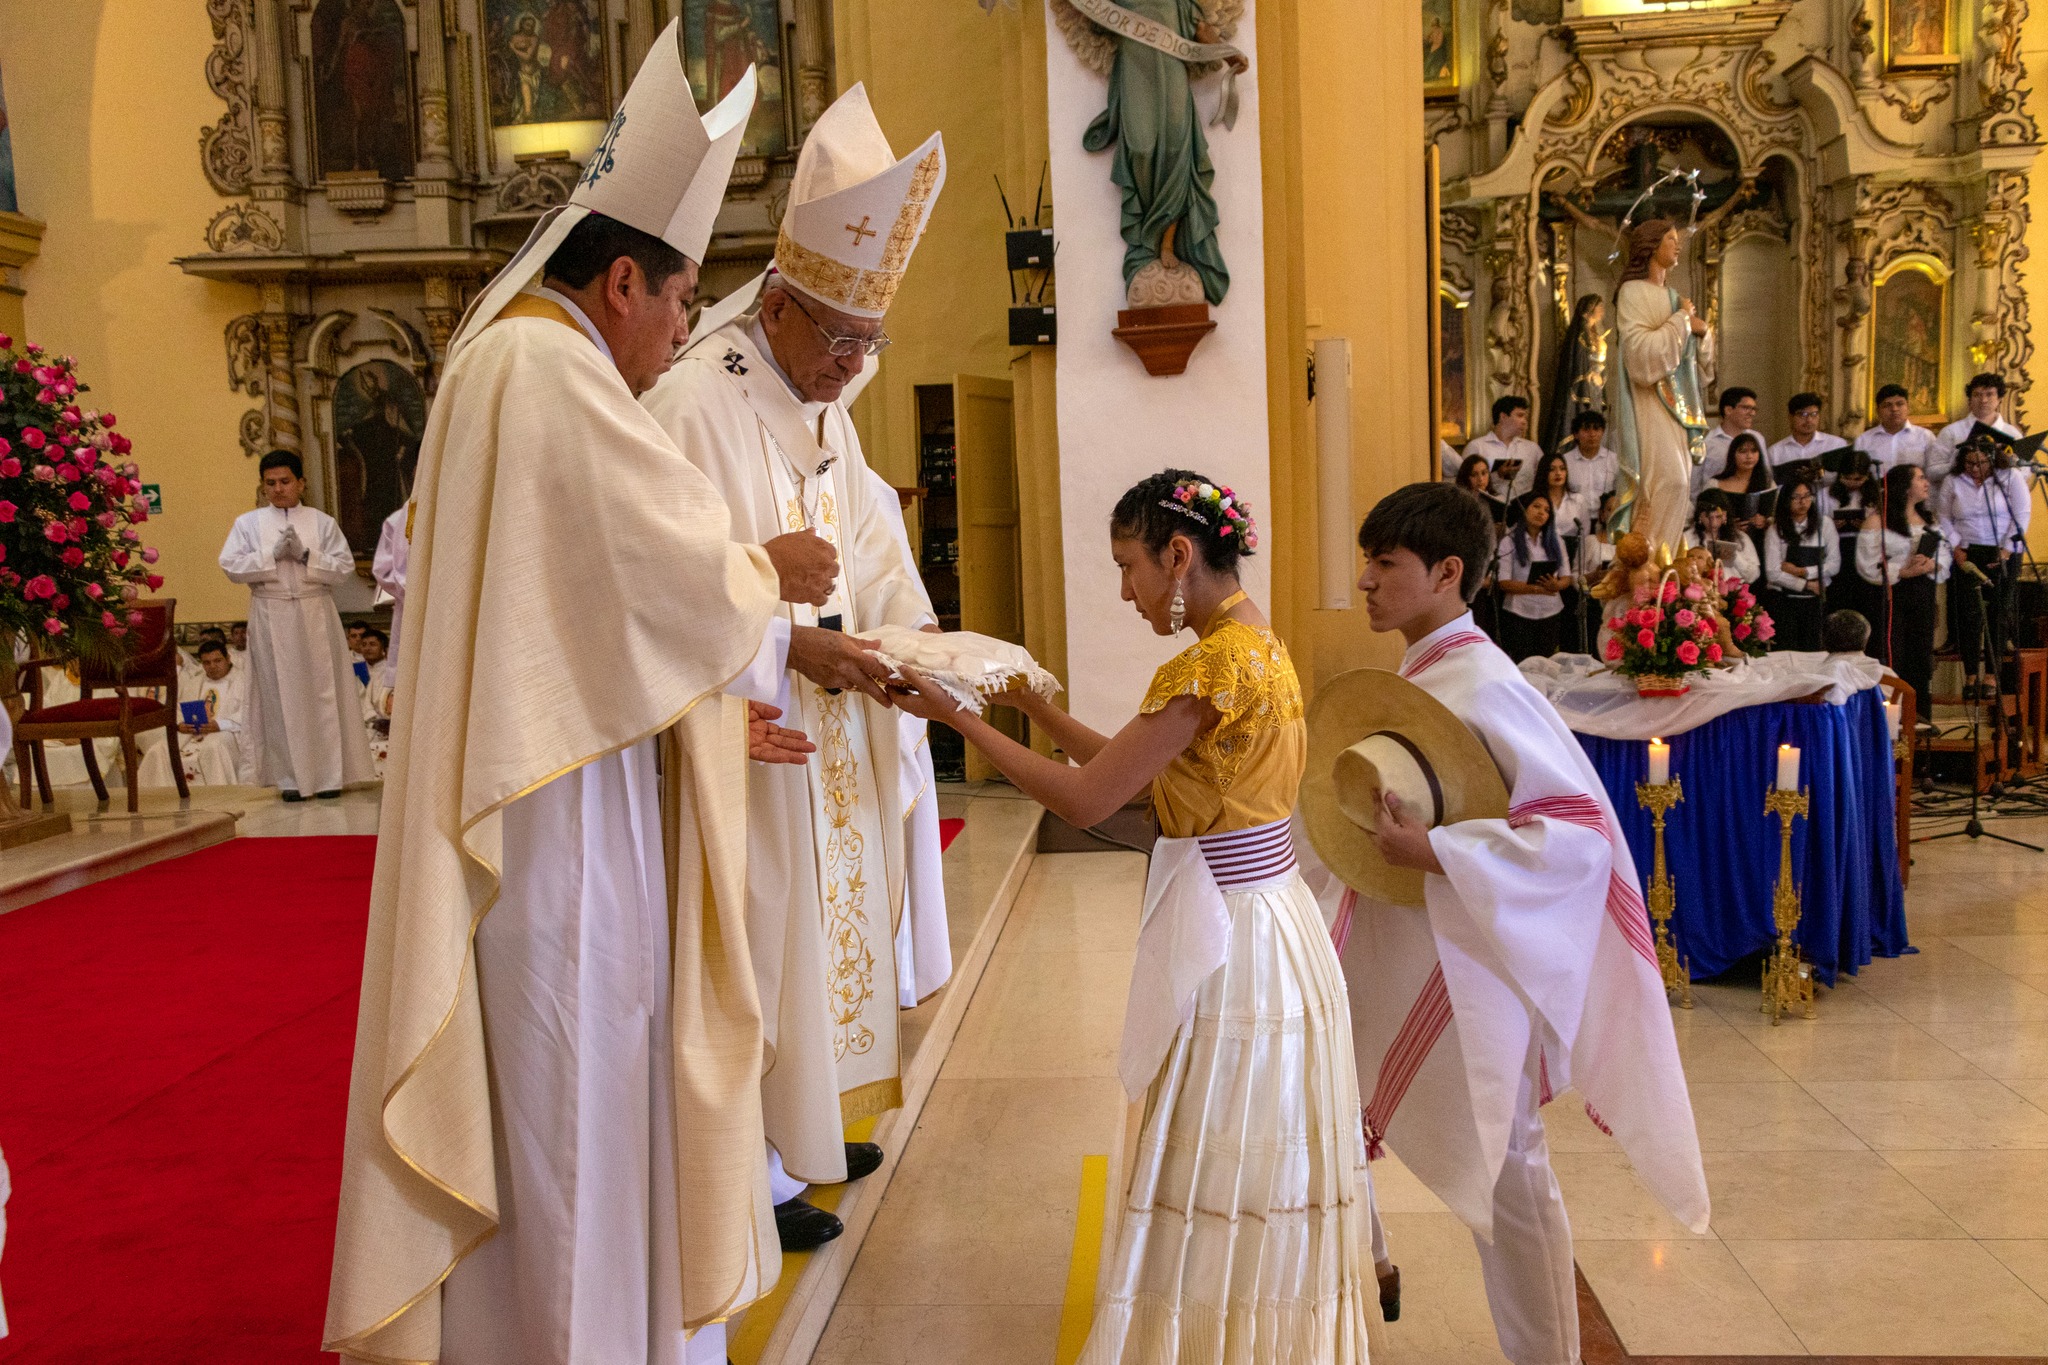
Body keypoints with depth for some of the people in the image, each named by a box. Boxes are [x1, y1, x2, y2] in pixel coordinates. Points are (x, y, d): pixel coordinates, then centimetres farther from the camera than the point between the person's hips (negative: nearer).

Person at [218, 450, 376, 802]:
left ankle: (329, 775, 8)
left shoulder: (322, 522, 7)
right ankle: (290, 778, 8)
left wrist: (306, 556, -13)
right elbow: (231, 566, -3)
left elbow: (345, 567, -1)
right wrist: (272, 554, -12)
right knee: (282, 697, 1)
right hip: (271, 618, 0)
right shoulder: (248, 523, 8)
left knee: (323, 694, 1)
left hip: (316, 616, 0)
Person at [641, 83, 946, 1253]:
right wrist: (794, 645, -25)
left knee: (833, 911, 16)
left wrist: (917, 639, -7)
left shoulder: (828, 414, 11)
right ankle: (753, 1170, 14)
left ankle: (806, 1120, 33)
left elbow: (871, 549, 11)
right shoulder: (692, 409, -17)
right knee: (761, 933, -1)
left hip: (830, 728, 9)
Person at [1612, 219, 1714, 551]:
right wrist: (1681, 319, -8)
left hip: (1677, 404, 8)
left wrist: (1701, 329, 1)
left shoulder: (1671, 296, 20)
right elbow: (1642, 352, -19)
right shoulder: (1633, 292, -4)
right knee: (1668, 481, -20)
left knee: (1677, 484, 2)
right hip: (1650, 400, -8)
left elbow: (1699, 361, 21)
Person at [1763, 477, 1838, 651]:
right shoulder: (1776, 529, -2)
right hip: (1782, 600, -2)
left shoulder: (1824, 524, 5)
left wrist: (1802, 571, -7)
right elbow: (1773, 573, -9)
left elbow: (1834, 565, 2)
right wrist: (1807, 585, -8)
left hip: (1815, 600, 2)